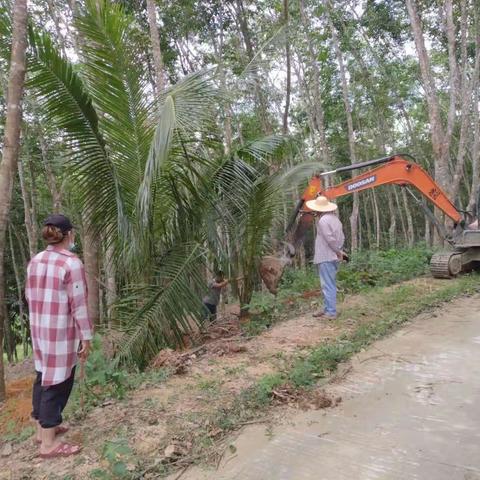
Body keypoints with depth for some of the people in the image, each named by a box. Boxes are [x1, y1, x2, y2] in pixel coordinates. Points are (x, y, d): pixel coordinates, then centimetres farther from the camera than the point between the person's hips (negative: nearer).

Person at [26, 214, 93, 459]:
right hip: (62, 331, -8)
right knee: (57, 382, 1)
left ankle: (43, 428, 34)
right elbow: (78, 304, -17)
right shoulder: (71, 263, -17)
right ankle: (49, 443, 10)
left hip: (39, 329, 8)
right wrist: (85, 337, -11)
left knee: (44, 376, 20)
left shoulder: (34, 262, 6)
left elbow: (30, 296, 13)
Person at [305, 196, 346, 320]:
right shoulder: (335, 218, 13)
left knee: (327, 285, -4)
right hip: (334, 257, 10)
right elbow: (341, 237, 12)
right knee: (330, 285, 15)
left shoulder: (323, 220, -16)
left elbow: (330, 239, -20)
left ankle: (331, 312, 0)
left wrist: (338, 252, -9)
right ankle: (328, 309, 23)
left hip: (326, 257, -10)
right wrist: (339, 251, 7)